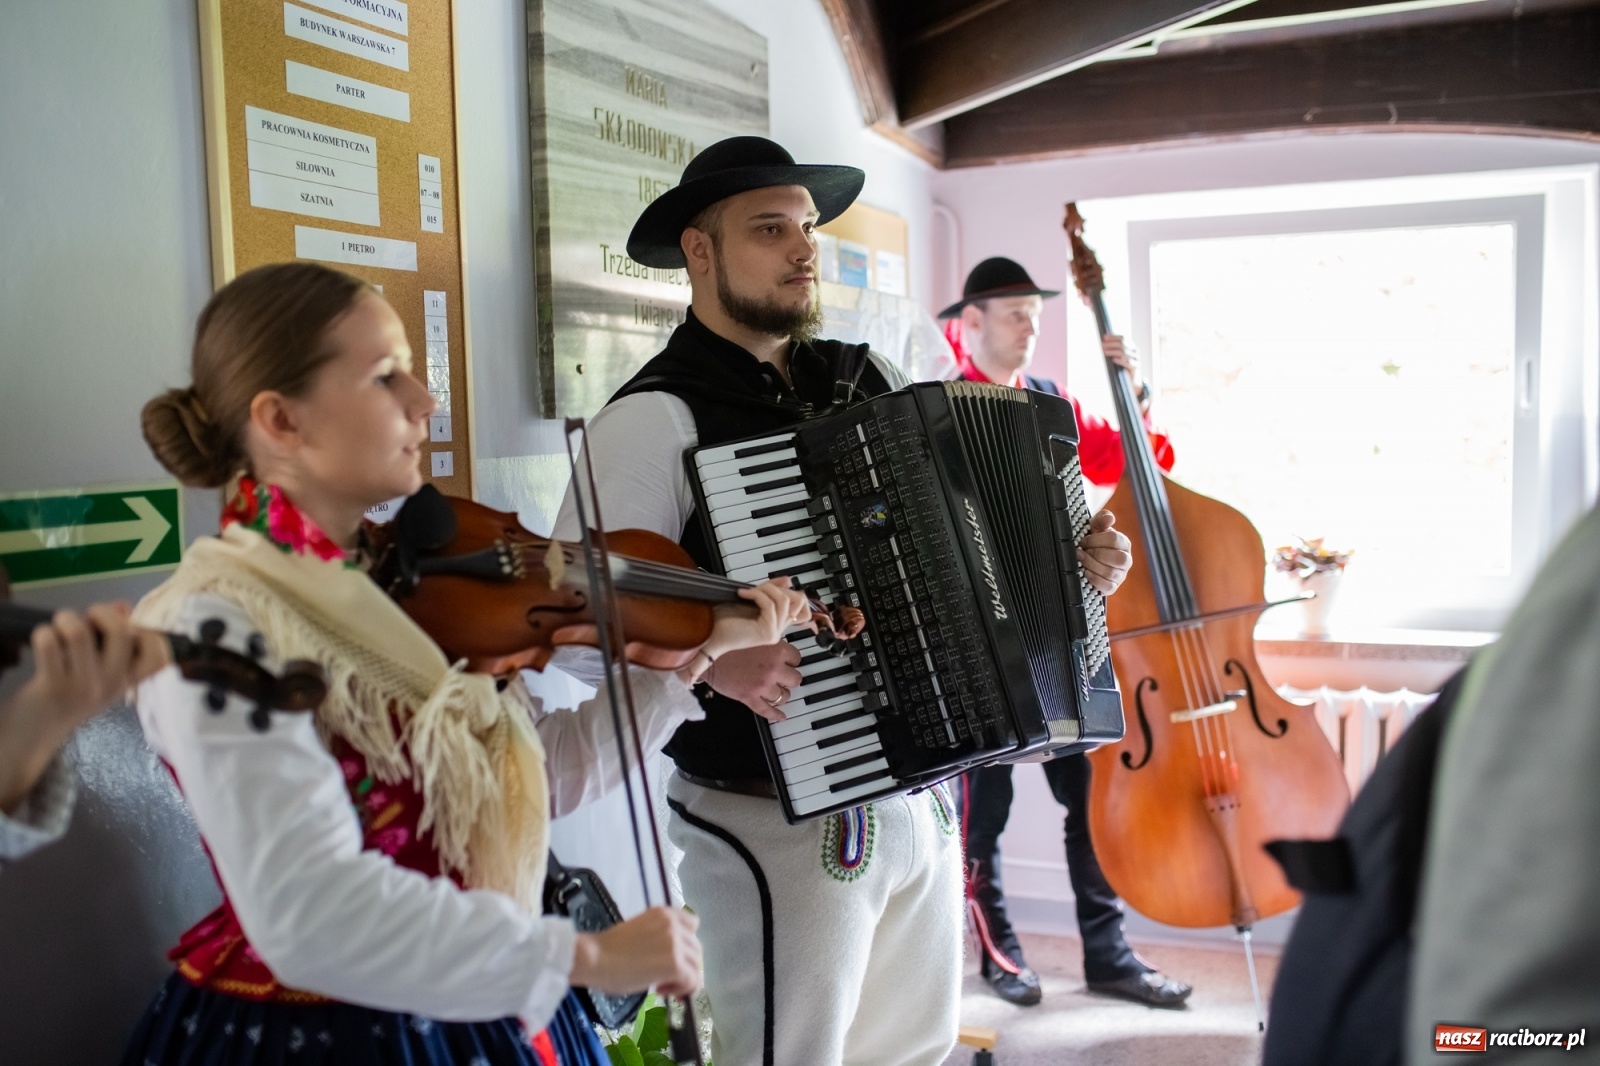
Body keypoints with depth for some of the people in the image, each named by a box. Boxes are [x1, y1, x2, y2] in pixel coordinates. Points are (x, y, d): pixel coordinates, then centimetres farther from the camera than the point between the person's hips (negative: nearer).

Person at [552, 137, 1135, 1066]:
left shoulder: (869, 381, 9)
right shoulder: (655, 419, -12)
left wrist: (1073, 552, 5)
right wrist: (708, 655, -32)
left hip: (921, 802, 7)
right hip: (779, 825, -7)